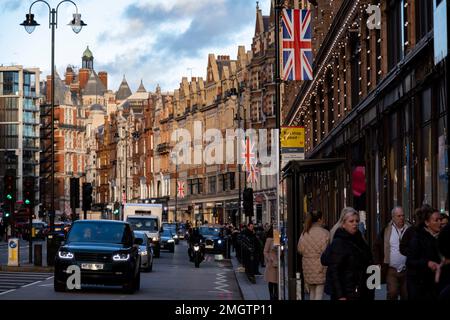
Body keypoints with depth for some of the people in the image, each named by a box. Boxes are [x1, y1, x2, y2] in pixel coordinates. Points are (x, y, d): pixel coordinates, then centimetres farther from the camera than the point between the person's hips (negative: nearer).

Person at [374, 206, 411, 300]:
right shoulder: (386, 230, -1)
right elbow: (378, 246, 5)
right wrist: (378, 263, -1)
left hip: (406, 270, 1)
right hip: (391, 270, -1)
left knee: (406, 295, 7)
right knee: (392, 293, -13)